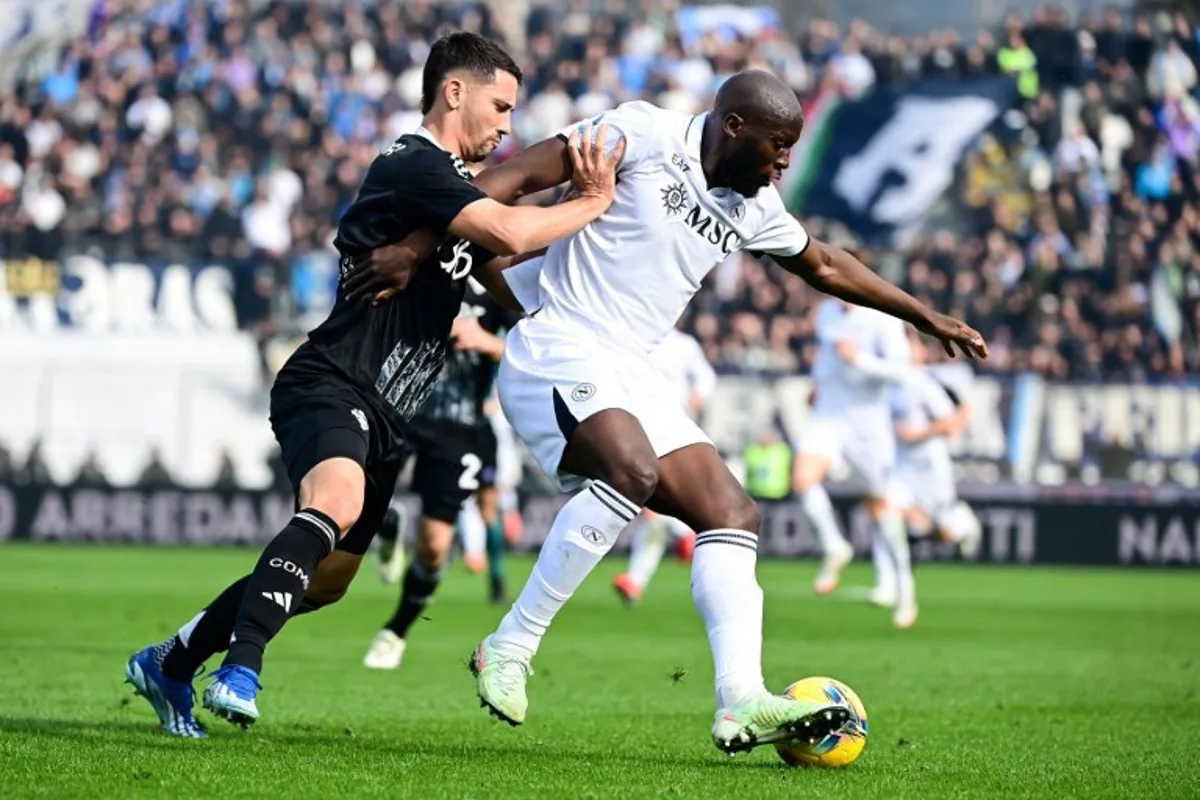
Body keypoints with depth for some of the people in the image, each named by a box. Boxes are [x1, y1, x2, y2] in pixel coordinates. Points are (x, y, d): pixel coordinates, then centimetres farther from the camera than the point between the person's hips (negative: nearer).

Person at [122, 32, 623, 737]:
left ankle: (168, 665, 30)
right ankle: (240, 671, -46)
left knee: (327, 579, 14)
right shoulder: (413, 167, -12)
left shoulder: (454, 187, 20)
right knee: (337, 501, -38)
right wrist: (593, 204, -11)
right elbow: (510, 234, -26)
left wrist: (580, 213, 4)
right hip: (330, 385, -10)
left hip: (384, 415, 10)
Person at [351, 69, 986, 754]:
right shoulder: (643, 134, -9)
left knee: (732, 513, -3)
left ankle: (742, 702, -14)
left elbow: (825, 266, 32)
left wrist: (927, 318, 36)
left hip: (628, 375, 9)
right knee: (632, 470, -34)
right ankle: (510, 648, -25)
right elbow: (515, 177, -11)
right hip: (556, 353, -9)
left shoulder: (752, 207, 14)